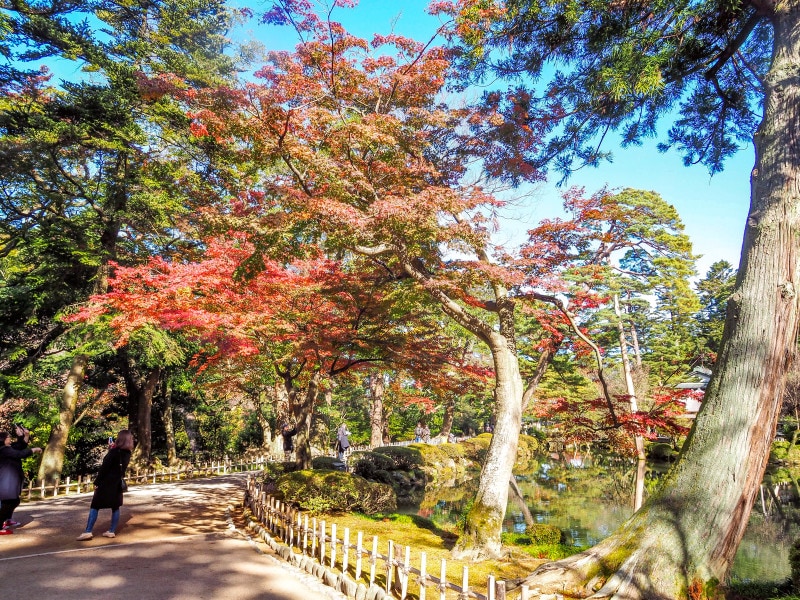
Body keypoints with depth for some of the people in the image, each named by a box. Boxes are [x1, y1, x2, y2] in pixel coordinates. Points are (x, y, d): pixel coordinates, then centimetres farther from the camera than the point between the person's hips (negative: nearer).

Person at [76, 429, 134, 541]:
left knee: (95, 506, 1)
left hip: (106, 483, -6)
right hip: (117, 483, 6)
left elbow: (104, 467, -16)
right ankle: (112, 531, 11)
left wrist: (97, 482, -9)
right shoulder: (127, 454, 4)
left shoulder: (114, 452, -15)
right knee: (115, 507, 9)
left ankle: (88, 532, -1)